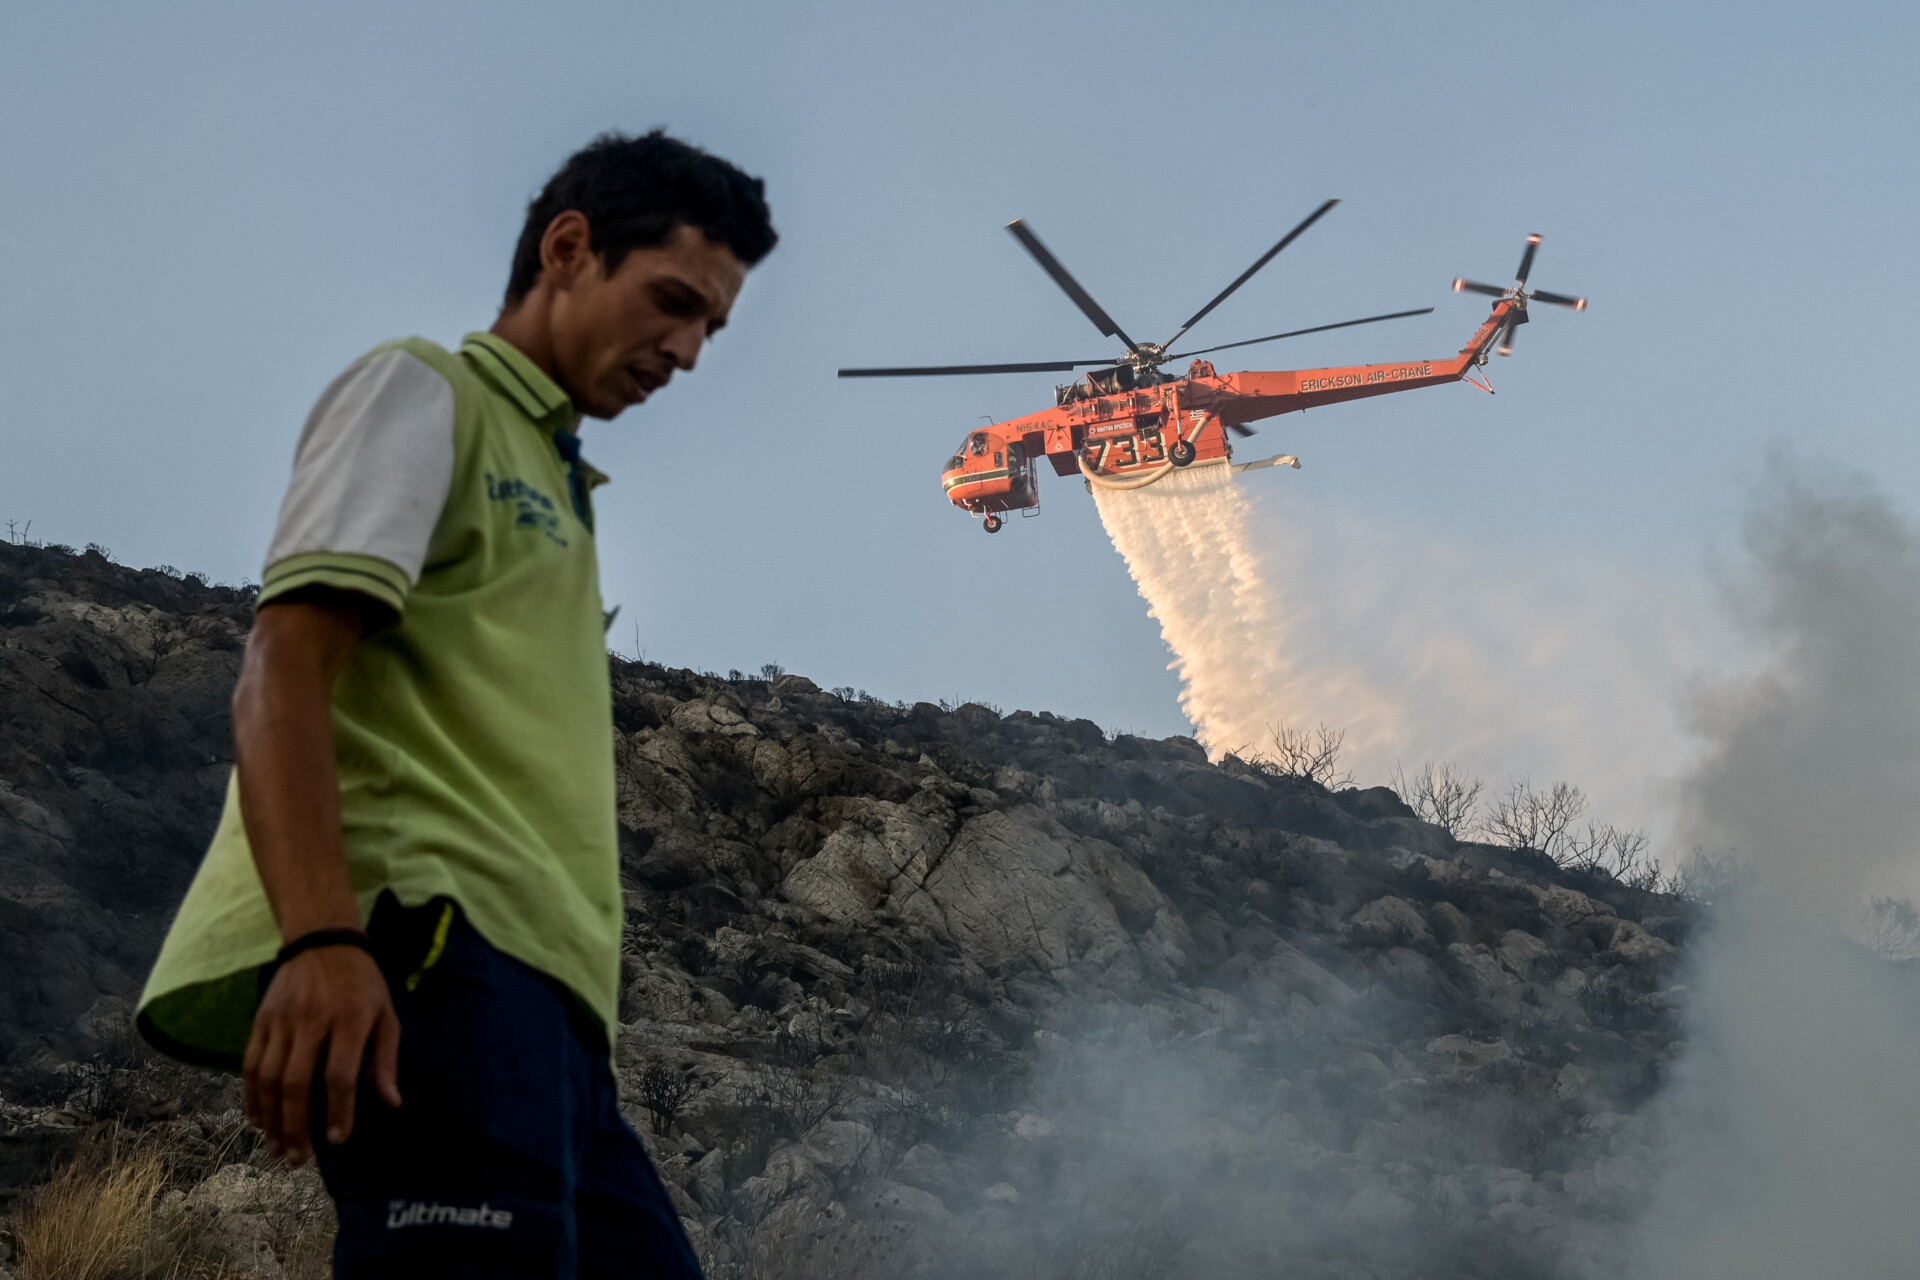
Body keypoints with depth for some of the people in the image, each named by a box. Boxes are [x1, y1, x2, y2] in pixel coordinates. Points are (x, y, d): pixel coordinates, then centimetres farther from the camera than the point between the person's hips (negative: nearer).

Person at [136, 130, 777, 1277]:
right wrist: (320, 938, -23)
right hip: (435, 929, -9)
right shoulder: (423, 392, 8)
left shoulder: (551, 477, 33)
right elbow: (283, 671, -7)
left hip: (534, 975, 9)